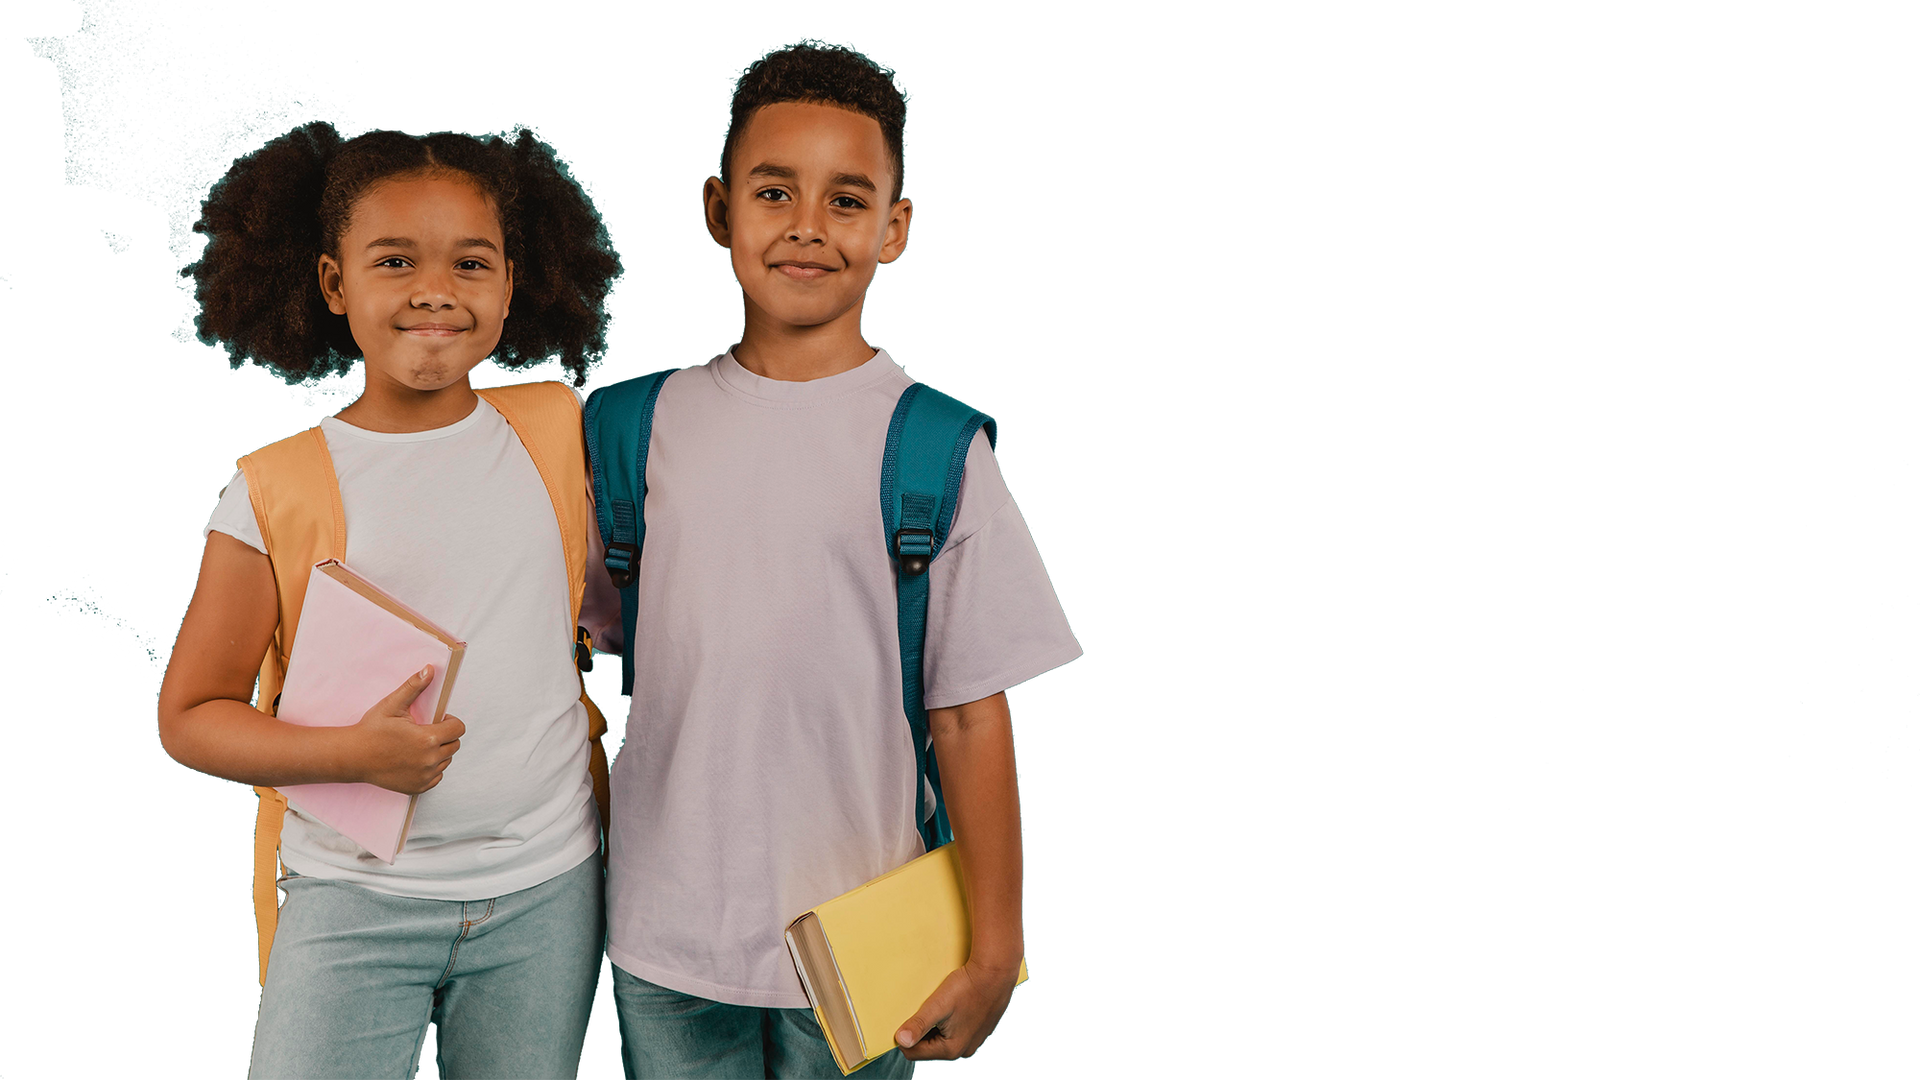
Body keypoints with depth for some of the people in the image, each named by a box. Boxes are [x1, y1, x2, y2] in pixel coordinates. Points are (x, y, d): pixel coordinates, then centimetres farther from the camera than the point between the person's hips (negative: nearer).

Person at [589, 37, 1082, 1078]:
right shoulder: (649, 422, 1)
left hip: (858, 947, -2)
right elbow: (603, 637, 11)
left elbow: (971, 717, -7)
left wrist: (995, 953, -6)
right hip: (661, 932, 2)